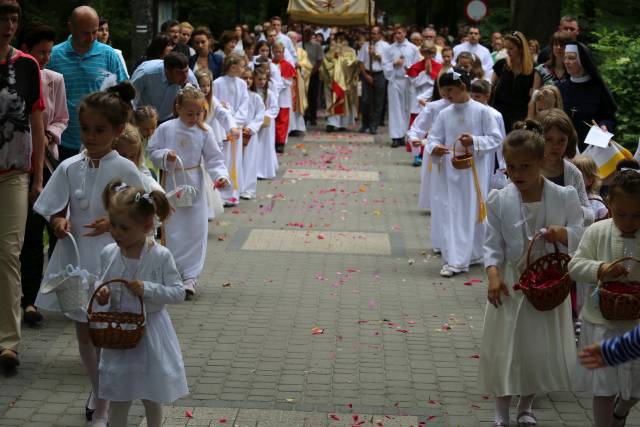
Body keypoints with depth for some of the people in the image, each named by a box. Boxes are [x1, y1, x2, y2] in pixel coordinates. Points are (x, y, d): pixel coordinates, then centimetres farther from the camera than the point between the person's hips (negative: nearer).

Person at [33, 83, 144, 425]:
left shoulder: (125, 170, -8)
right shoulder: (69, 167, 0)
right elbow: (56, 212, 6)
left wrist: (113, 222, -20)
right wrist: (59, 223, -16)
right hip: (75, 256, 4)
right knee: (83, 330, 15)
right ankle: (98, 388, 38)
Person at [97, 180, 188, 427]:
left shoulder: (160, 256, -16)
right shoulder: (108, 254, -5)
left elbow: (178, 293, -15)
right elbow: (103, 285, 10)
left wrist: (147, 289, -28)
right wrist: (102, 295, -13)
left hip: (150, 334, -3)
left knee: (152, 398, 13)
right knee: (118, 400, 11)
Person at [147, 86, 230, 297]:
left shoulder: (204, 132, -3)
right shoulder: (165, 129, -5)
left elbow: (213, 158, 0)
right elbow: (152, 150, 1)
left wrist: (221, 175, -15)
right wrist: (165, 156, -19)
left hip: (194, 186, 1)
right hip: (171, 186, -1)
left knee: (195, 231, 1)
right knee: (173, 231, 4)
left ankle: (190, 276, 7)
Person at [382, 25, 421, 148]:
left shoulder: (413, 48, 5)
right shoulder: (389, 49, 7)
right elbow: (385, 65, 5)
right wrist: (394, 64, -10)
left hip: (409, 81, 0)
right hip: (394, 80, 0)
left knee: (408, 108, 2)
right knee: (395, 108, -1)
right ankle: (396, 136, 0)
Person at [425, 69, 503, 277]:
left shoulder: (482, 111, -6)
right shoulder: (444, 114, 5)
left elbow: (496, 139, -5)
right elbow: (433, 138, 7)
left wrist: (474, 141, -19)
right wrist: (434, 148, -16)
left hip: (474, 171, -3)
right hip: (450, 171, 3)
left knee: (472, 212, 3)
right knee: (450, 213, 2)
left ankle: (470, 254, 13)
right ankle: (453, 259, 6)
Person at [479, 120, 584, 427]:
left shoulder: (564, 198, -7)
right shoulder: (499, 201, -7)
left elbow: (580, 237, -2)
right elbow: (492, 244, -4)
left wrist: (563, 234, -23)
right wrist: (493, 275, -19)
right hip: (510, 283, 0)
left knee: (542, 347, 9)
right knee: (505, 347, 3)